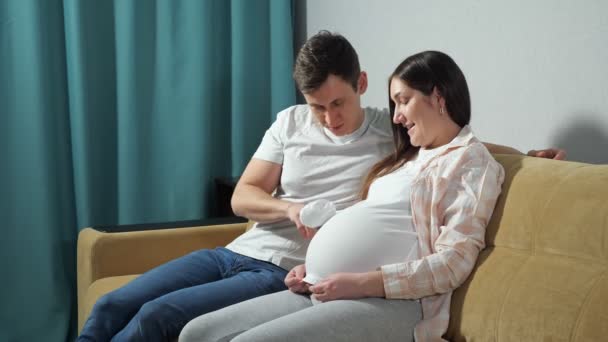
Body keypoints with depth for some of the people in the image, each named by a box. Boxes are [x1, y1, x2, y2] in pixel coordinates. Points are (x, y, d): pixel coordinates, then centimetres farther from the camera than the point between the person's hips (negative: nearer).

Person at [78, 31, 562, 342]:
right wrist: (290, 209, -16)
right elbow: (242, 197, 4)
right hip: (237, 252, 6)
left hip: (285, 275, -5)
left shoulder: (392, 133, -2)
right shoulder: (291, 122, 7)